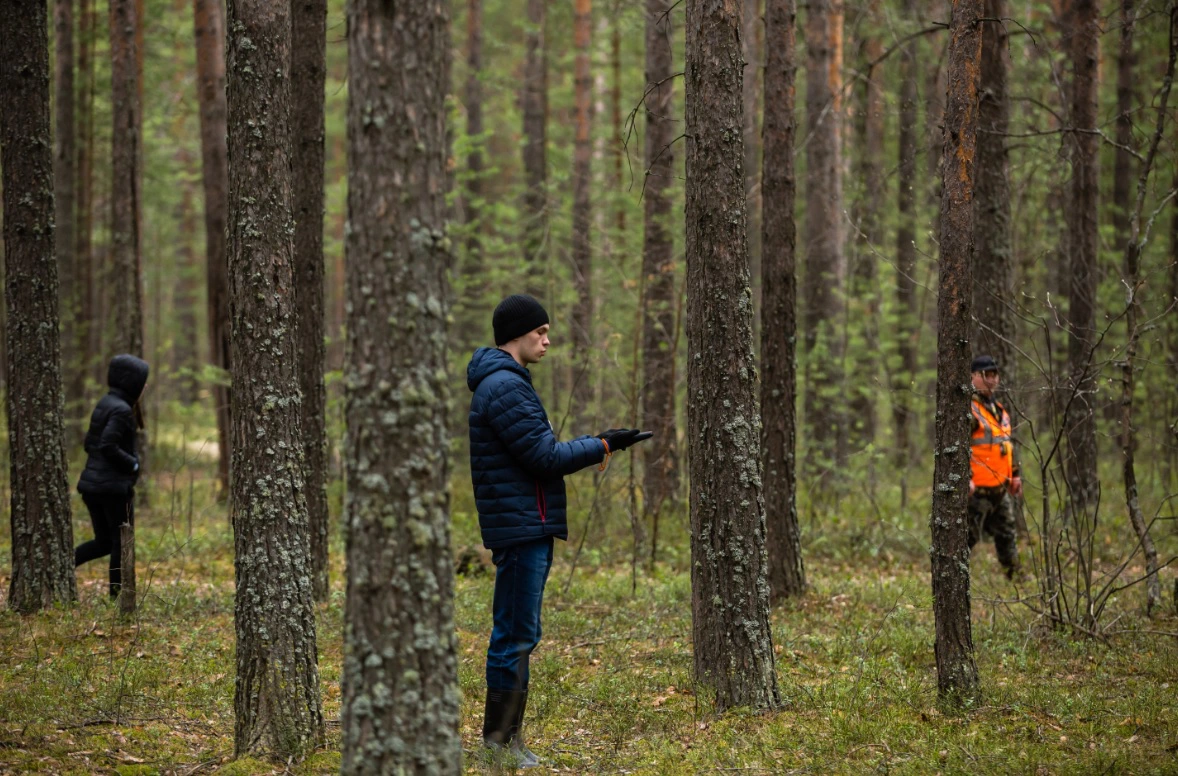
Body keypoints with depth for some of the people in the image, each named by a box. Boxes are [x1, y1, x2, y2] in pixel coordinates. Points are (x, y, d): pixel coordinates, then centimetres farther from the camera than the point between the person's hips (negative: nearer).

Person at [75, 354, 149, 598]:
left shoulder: (103, 404, 12)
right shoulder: (122, 409, -16)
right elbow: (108, 446, -24)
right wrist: (133, 464, -11)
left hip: (91, 483, 9)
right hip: (115, 485, -9)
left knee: (103, 542, 16)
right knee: (121, 543, 3)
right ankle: (118, 596, 8)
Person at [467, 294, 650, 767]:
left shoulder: (506, 382, 17)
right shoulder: (504, 386, -16)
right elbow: (545, 457, -18)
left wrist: (591, 449, 11)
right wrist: (603, 446, -10)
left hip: (528, 528, 11)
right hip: (520, 527, -11)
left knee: (518, 634, 13)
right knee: (516, 634, -6)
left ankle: (507, 734, 18)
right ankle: (499, 740, -1)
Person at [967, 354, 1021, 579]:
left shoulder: (999, 410, 19)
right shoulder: (968, 409, -11)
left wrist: (1014, 474, 24)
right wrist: (966, 477, -27)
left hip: (1000, 488, 9)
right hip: (977, 489, -9)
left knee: (1007, 535, 16)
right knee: (968, 536, -8)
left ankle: (1016, 576, 26)